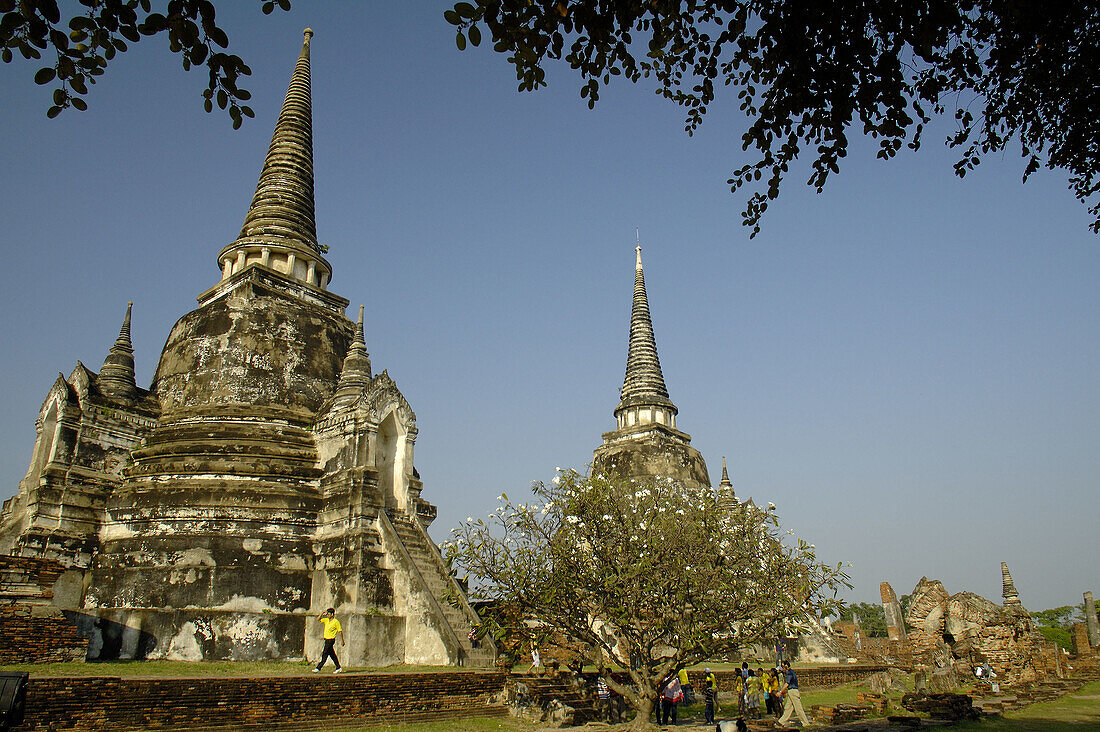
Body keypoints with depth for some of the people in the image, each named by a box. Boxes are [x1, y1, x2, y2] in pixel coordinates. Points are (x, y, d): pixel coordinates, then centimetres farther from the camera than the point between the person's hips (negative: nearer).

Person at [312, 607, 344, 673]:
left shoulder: (336, 622, -11)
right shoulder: (326, 620, 8)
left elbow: (340, 631, -8)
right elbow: (318, 619, 10)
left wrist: (342, 640, -6)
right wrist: (322, 613, -4)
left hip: (331, 640, -7)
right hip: (326, 639, 7)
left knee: (325, 654, -6)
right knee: (332, 654, 10)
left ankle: (318, 668, -3)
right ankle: (338, 667, 17)